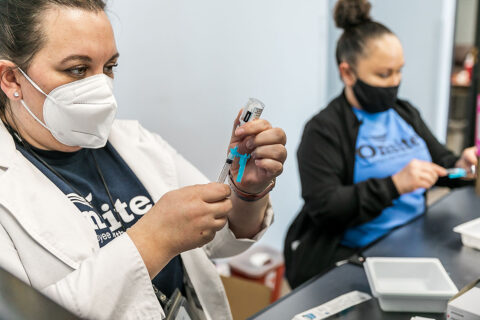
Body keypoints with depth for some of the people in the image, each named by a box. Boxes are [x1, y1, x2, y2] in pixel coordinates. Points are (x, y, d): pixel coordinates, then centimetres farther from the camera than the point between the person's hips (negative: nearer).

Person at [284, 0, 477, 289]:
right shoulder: (323, 130, -9)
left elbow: (440, 160, 23)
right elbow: (323, 206, -18)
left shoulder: (406, 114, 14)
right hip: (348, 257, -7)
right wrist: (395, 185, -24)